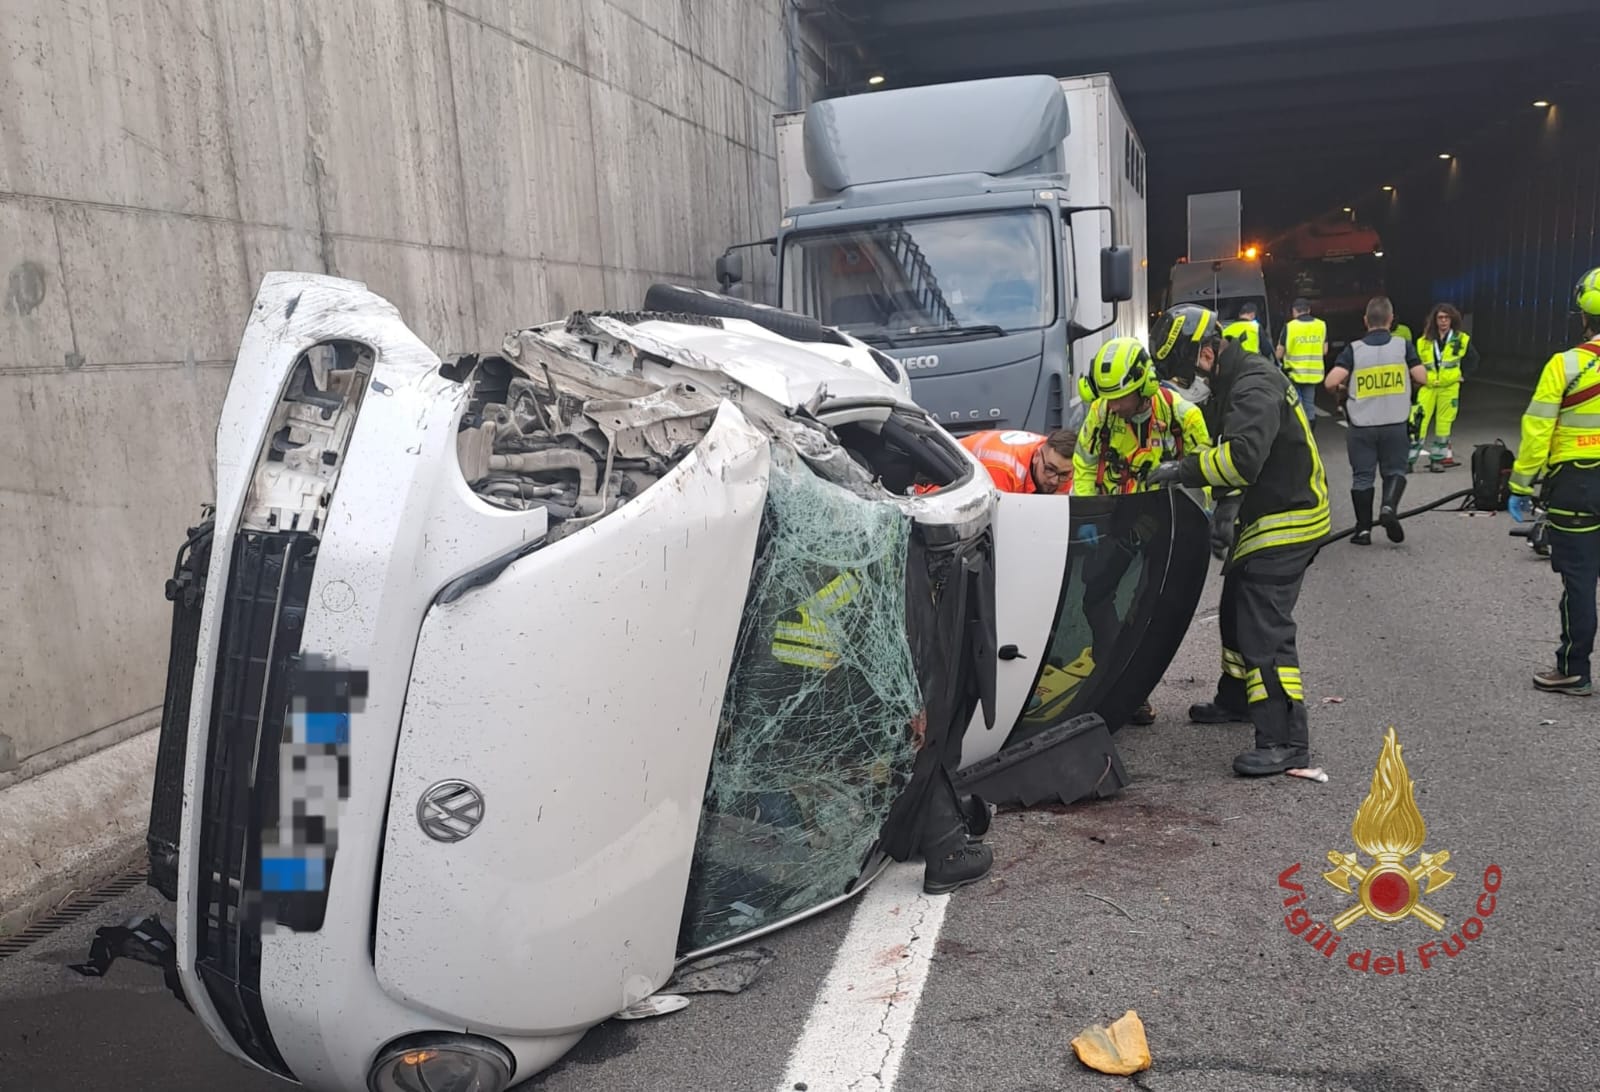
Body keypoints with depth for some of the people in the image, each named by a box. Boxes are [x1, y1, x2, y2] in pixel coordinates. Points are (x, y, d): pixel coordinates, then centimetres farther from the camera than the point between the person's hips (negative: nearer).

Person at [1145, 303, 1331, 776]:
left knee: (1263, 629, -14)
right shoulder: (1228, 384, 12)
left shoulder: (1255, 387, -22)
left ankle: (1285, 740, -10)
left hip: (1288, 521, -11)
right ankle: (1236, 698, 43)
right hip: (1262, 519, 11)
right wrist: (1225, 507, 8)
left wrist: (1183, 469, -25)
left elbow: (1243, 457, -35)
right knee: (1236, 611, 23)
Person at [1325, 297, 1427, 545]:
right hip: (1395, 424, 1)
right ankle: (1389, 507, -12)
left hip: (1362, 425, 0)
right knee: (1394, 471, 15)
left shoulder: (1354, 349, -5)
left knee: (1362, 476, 8)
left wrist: (1339, 388, 8)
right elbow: (1421, 378, -3)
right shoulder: (1403, 345, -2)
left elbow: (1331, 382, -15)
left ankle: (1363, 530, 11)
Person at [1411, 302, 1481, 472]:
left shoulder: (1462, 340, 0)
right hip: (1427, 387, 0)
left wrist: (1459, 374, 1)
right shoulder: (1424, 341, 1)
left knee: (1444, 423, 7)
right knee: (1417, 422, -7)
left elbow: (1473, 360, 10)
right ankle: (1408, 459, -3)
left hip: (1449, 387, 0)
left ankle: (1437, 459, 18)